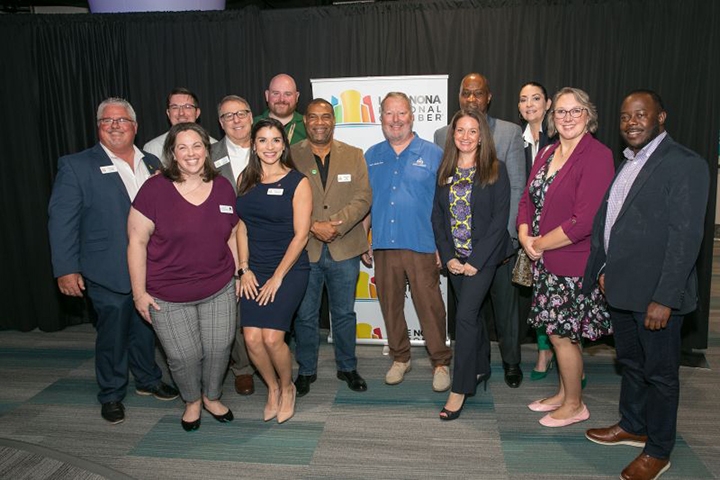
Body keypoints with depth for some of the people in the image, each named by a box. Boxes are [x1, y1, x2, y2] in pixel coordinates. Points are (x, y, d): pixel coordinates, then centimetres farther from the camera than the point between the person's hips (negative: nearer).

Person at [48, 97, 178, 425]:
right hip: (108, 272, -4)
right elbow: (62, 220, -9)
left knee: (145, 328, 19)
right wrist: (66, 269, -13)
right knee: (112, 334, 8)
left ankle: (148, 380, 40)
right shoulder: (76, 166, -6)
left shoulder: (151, 163, 8)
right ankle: (111, 395, 29)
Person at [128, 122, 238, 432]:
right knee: (184, 357, 7)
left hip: (219, 290, 3)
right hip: (168, 297, -3)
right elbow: (137, 242, -8)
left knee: (219, 349, 10)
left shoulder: (223, 188, 1)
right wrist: (139, 292, -8)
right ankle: (192, 401, 38)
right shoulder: (155, 189, -11)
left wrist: (238, 275, 11)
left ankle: (212, 397, 39)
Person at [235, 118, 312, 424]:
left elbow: (300, 235, -8)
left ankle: (287, 388, 19)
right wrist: (245, 269, 1)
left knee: (272, 337, -12)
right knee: (252, 338, -6)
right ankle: (272, 388, 23)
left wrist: (277, 278, -10)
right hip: (254, 270, 4)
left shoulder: (297, 182, -5)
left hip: (289, 269, -4)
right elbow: (241, 226, 9)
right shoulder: (246, 179, 8)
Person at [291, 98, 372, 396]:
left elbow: (363, 198, -4)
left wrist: (337, 224, -18)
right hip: (304, 248, -1)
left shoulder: (354, 156, 6)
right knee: (305, 315, 11)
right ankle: (306, 371, 29)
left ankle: (347, 367, 32)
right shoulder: (289, 156, 1)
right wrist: (314, 226, -18)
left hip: (344, 249, 1)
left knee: (344, 313, 14)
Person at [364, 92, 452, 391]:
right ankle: (400, 358, 29)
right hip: (383, 245, 4)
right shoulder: (371, 156, 11)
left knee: (430, 306, 0)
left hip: (421, 246, -3)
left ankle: (440, 363, 18)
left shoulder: (432, 154, 1)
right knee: (390, 305, 12)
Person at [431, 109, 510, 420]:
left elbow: (500, 220, -11)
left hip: (482, 256, -4)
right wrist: (448, 256, -5)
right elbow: (437, 216, 6)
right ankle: (481, 368, 36)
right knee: (472, 313, 16)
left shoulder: (495, 171, -6)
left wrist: (475, 261, -15)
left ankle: (460, 389, 0)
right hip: (455, 257, 5)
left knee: (465, 316, -10)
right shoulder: (445, 171, 6)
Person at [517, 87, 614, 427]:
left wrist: (541, 243, -12)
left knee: (562, 333, 3)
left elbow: (584, 220, -22)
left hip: (574, 263, -7)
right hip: (544, 260, 7)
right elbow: (527, 199, 12)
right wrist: (525, 236, -6)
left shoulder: (597, 156, -15)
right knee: (557, 331, 17)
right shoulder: (546, 154, 10)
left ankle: (574, 405, 23)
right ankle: (564, 393, 36)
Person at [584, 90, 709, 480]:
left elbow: (685, 237, -19)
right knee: (630, 362, 22)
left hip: (655, 294, -7)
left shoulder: (684, 165, -14)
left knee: (660, 372, 9)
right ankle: (632, 427, 41)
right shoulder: (626, 162, 12)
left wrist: (664, 299, -21)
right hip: (622, 287, 8)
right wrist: (602, 269, 12)